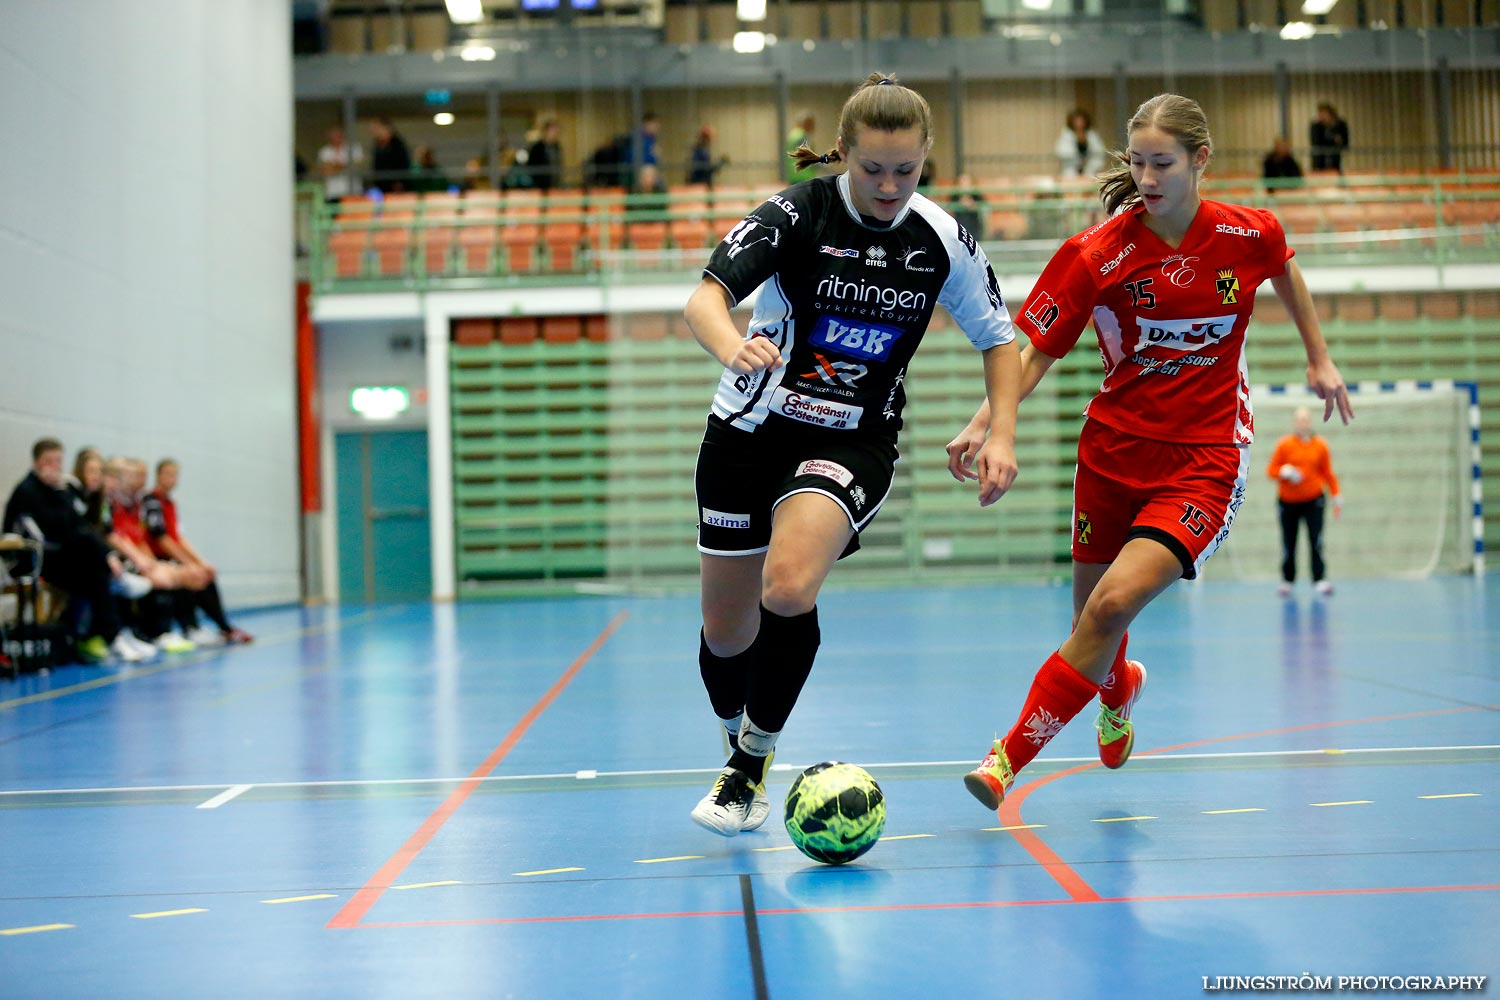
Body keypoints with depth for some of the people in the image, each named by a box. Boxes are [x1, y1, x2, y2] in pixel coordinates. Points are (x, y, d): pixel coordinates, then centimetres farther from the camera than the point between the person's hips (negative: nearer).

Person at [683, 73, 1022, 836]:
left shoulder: (943, 241, -6)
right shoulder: (797, 213, -14)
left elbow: (998, 338, 9)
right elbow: (704, 298, -26)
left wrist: (1000, 433, -5)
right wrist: (733, 346, -49)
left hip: (852, 443, 0)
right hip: (750, 429, 0)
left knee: (788, 588, -28)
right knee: (725, 629, 6)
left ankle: (755, 758, -5)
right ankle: (740, 747, 38)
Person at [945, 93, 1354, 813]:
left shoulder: (1250, 234, -6)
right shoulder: (1097, 253, -10)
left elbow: (1286, 274, 19)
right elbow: (1036, 350, -6)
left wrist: (1319, 360, 24)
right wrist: (985, 423, -21)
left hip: (1205, 457, -1)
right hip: (1113, 448, 2)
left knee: (1113, 605, -21)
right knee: (1091, 612, 13)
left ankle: (1012, 755, -9)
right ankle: (1119, 688, 52)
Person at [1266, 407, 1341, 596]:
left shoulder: (1320, 445, 2)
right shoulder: (1285, 444, -3)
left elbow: (1328, 473, 8)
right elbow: (1271, 470, -2)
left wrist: (1336, 496, 3)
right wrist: (1284, 471, -23)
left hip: (1313, 499, 0)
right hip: (1288, 502, 0)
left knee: (1316, 540, -14)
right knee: (1289, 544, 4)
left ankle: (1319, 580, -14)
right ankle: (1287, 580, 20)